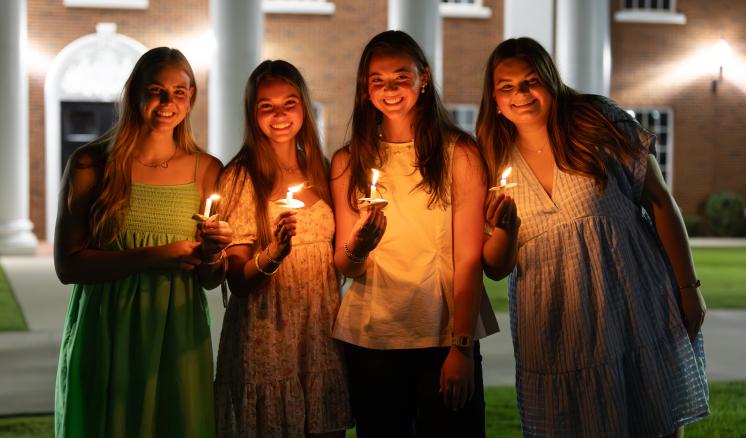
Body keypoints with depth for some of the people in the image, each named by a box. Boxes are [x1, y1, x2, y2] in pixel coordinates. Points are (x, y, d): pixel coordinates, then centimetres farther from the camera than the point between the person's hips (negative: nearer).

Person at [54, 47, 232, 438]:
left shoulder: (206, 170, 3)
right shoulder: (90, 163, -3)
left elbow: (210, 280, 9)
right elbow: (66, 265, -9)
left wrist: (213, 255, -14)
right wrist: (151, 257, -19)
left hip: (178, 336, 2)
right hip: (103, 336, -2)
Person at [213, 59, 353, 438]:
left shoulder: (320, 172, 8)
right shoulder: (240, 177, -6)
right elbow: (237, 278, -10)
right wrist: (273, 253, -28)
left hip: (323, 338, 4)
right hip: (265, 343, -4)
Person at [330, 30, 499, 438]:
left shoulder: (459, 154, -3)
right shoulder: (348, 162, 5)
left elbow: (469, 259, -7)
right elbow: (346, 268, 4)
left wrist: (462, 347, -15)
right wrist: (358, 248, -19)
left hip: (446, 335, -2)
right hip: (371, 339, 2)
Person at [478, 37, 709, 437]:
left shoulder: (599, 122, -3)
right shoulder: (495, 161, 4)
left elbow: (660, 202, -1)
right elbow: (496, 268, 5)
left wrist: (688, 288, -3)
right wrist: (504, 230, -16)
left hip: (636, 310, -2)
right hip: (554, 327, 2)